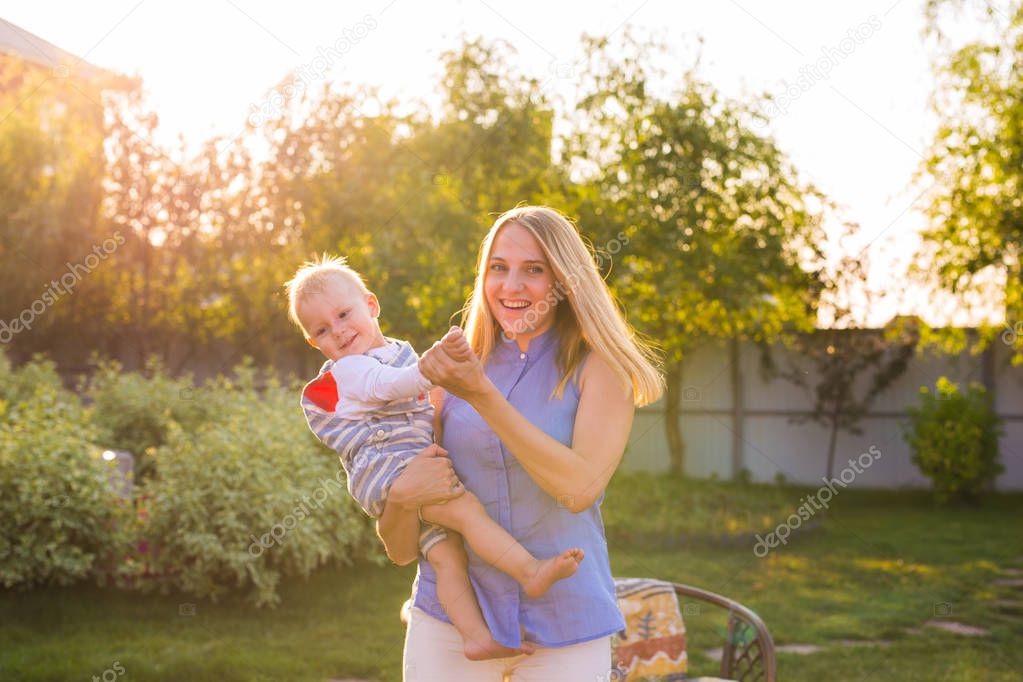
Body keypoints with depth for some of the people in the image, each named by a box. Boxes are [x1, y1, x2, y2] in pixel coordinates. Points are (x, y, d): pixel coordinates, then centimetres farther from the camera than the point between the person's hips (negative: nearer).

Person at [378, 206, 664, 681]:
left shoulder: (599, 369, -4)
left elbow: (581, 487, -21)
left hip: (565, 628, -2)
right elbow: (399, 548, 5)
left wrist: (482, 394, -21)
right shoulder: (451, 378, 2)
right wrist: (403, 497, -17)